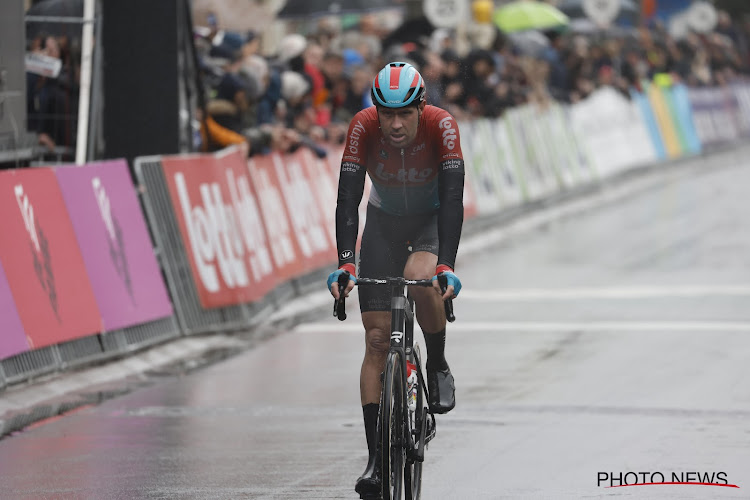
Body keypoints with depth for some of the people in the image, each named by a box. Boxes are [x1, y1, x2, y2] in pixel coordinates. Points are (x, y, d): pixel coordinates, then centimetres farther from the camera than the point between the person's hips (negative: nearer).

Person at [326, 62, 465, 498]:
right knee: (377, 339, -7)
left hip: (432, 220, -2)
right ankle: (376, 457, -5)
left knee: (421, 278, -37)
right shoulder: (363, 127, -26)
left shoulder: (441, 125, -29)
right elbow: (348, 199, -28)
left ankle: (438, 368, -8)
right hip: (384, 221, 2)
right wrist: (345, 263, -40)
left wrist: (447, 265, -43)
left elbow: (453, 199, -33)